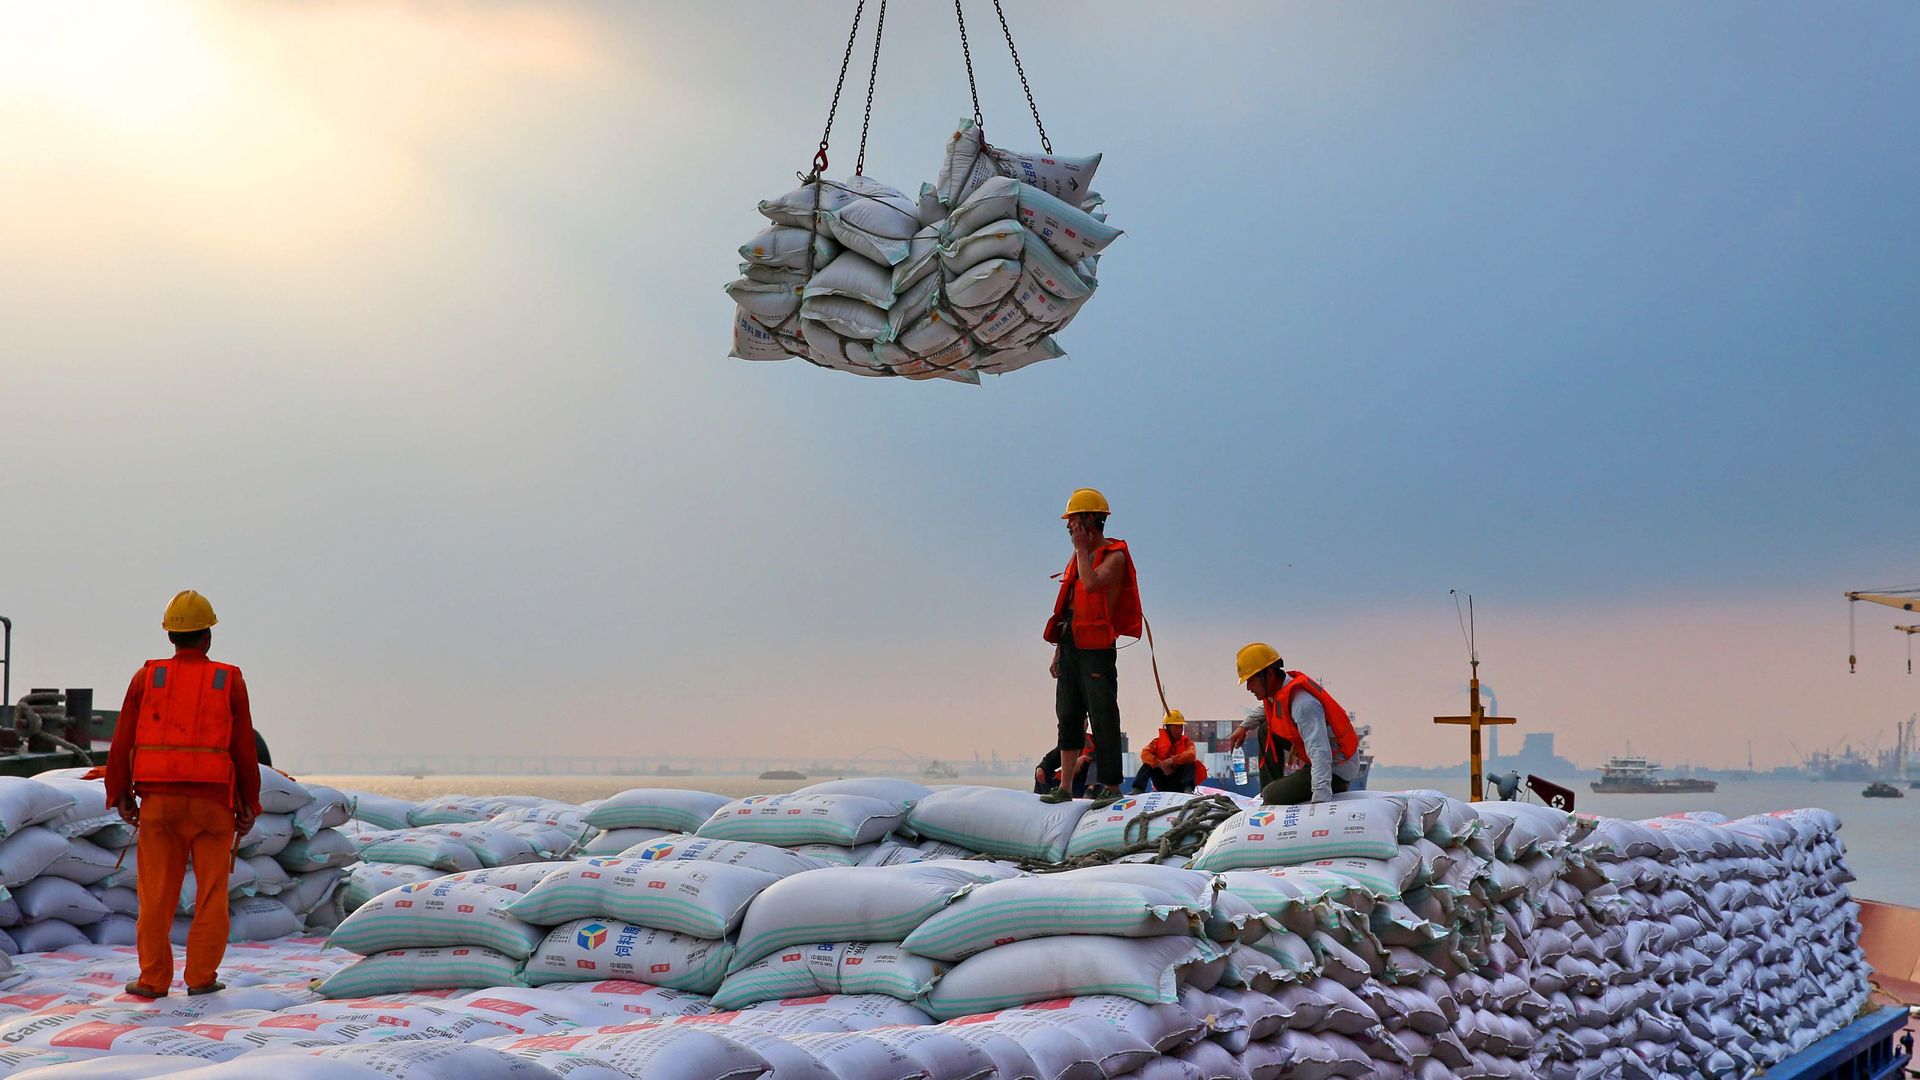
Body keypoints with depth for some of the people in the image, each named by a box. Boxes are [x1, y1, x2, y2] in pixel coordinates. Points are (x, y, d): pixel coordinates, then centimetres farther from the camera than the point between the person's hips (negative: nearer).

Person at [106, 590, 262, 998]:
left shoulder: (147, 677, 2)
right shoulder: (229, 681, -1)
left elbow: (122, 743, 2)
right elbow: (244, 749, 0)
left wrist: (120, 796, 13)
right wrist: (249, 806, 9)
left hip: (158, 799, 1)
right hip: (212, 800, -1)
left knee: (157, 892, 7)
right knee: (210, 892, 6)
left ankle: (153, 979, 9)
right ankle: (201, 977, 6)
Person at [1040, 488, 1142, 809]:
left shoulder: (1114, 556, -6)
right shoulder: (1079, 558, 20)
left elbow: (1092, 583, -26)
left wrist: (1081, 547, -13)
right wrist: (1058, 650, 17)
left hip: (1096, 646, -8)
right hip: (1071, 644, 8)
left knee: (1103, 717, -7)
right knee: (1068, 716, 8)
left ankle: (1111, 786, -3)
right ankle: (1065, 786, 12)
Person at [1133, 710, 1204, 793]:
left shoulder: (1186, 741, 1)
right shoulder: (1158, 741, 3)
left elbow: (1191, 755, -21)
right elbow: (1145, 754, -13)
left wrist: (1173, 760, -34)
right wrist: (1160, 764, -28)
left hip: (1179, 785, -1)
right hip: (1161, 782, 1)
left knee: (1190, 764, -22)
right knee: (1148, 764, -17)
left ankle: (1188, 790, -41)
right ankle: (1137, 790, -31)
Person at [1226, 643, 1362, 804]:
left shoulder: (1303, 703, -30)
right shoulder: (1278, 690, 0)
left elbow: (1320, 753, -39)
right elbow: (1268, 709, 29)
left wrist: (1320, 799, -46)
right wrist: (1245, 726, 17)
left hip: (1338, 769, -10)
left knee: (1273, 796, -19)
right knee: (1266, 729, 14)